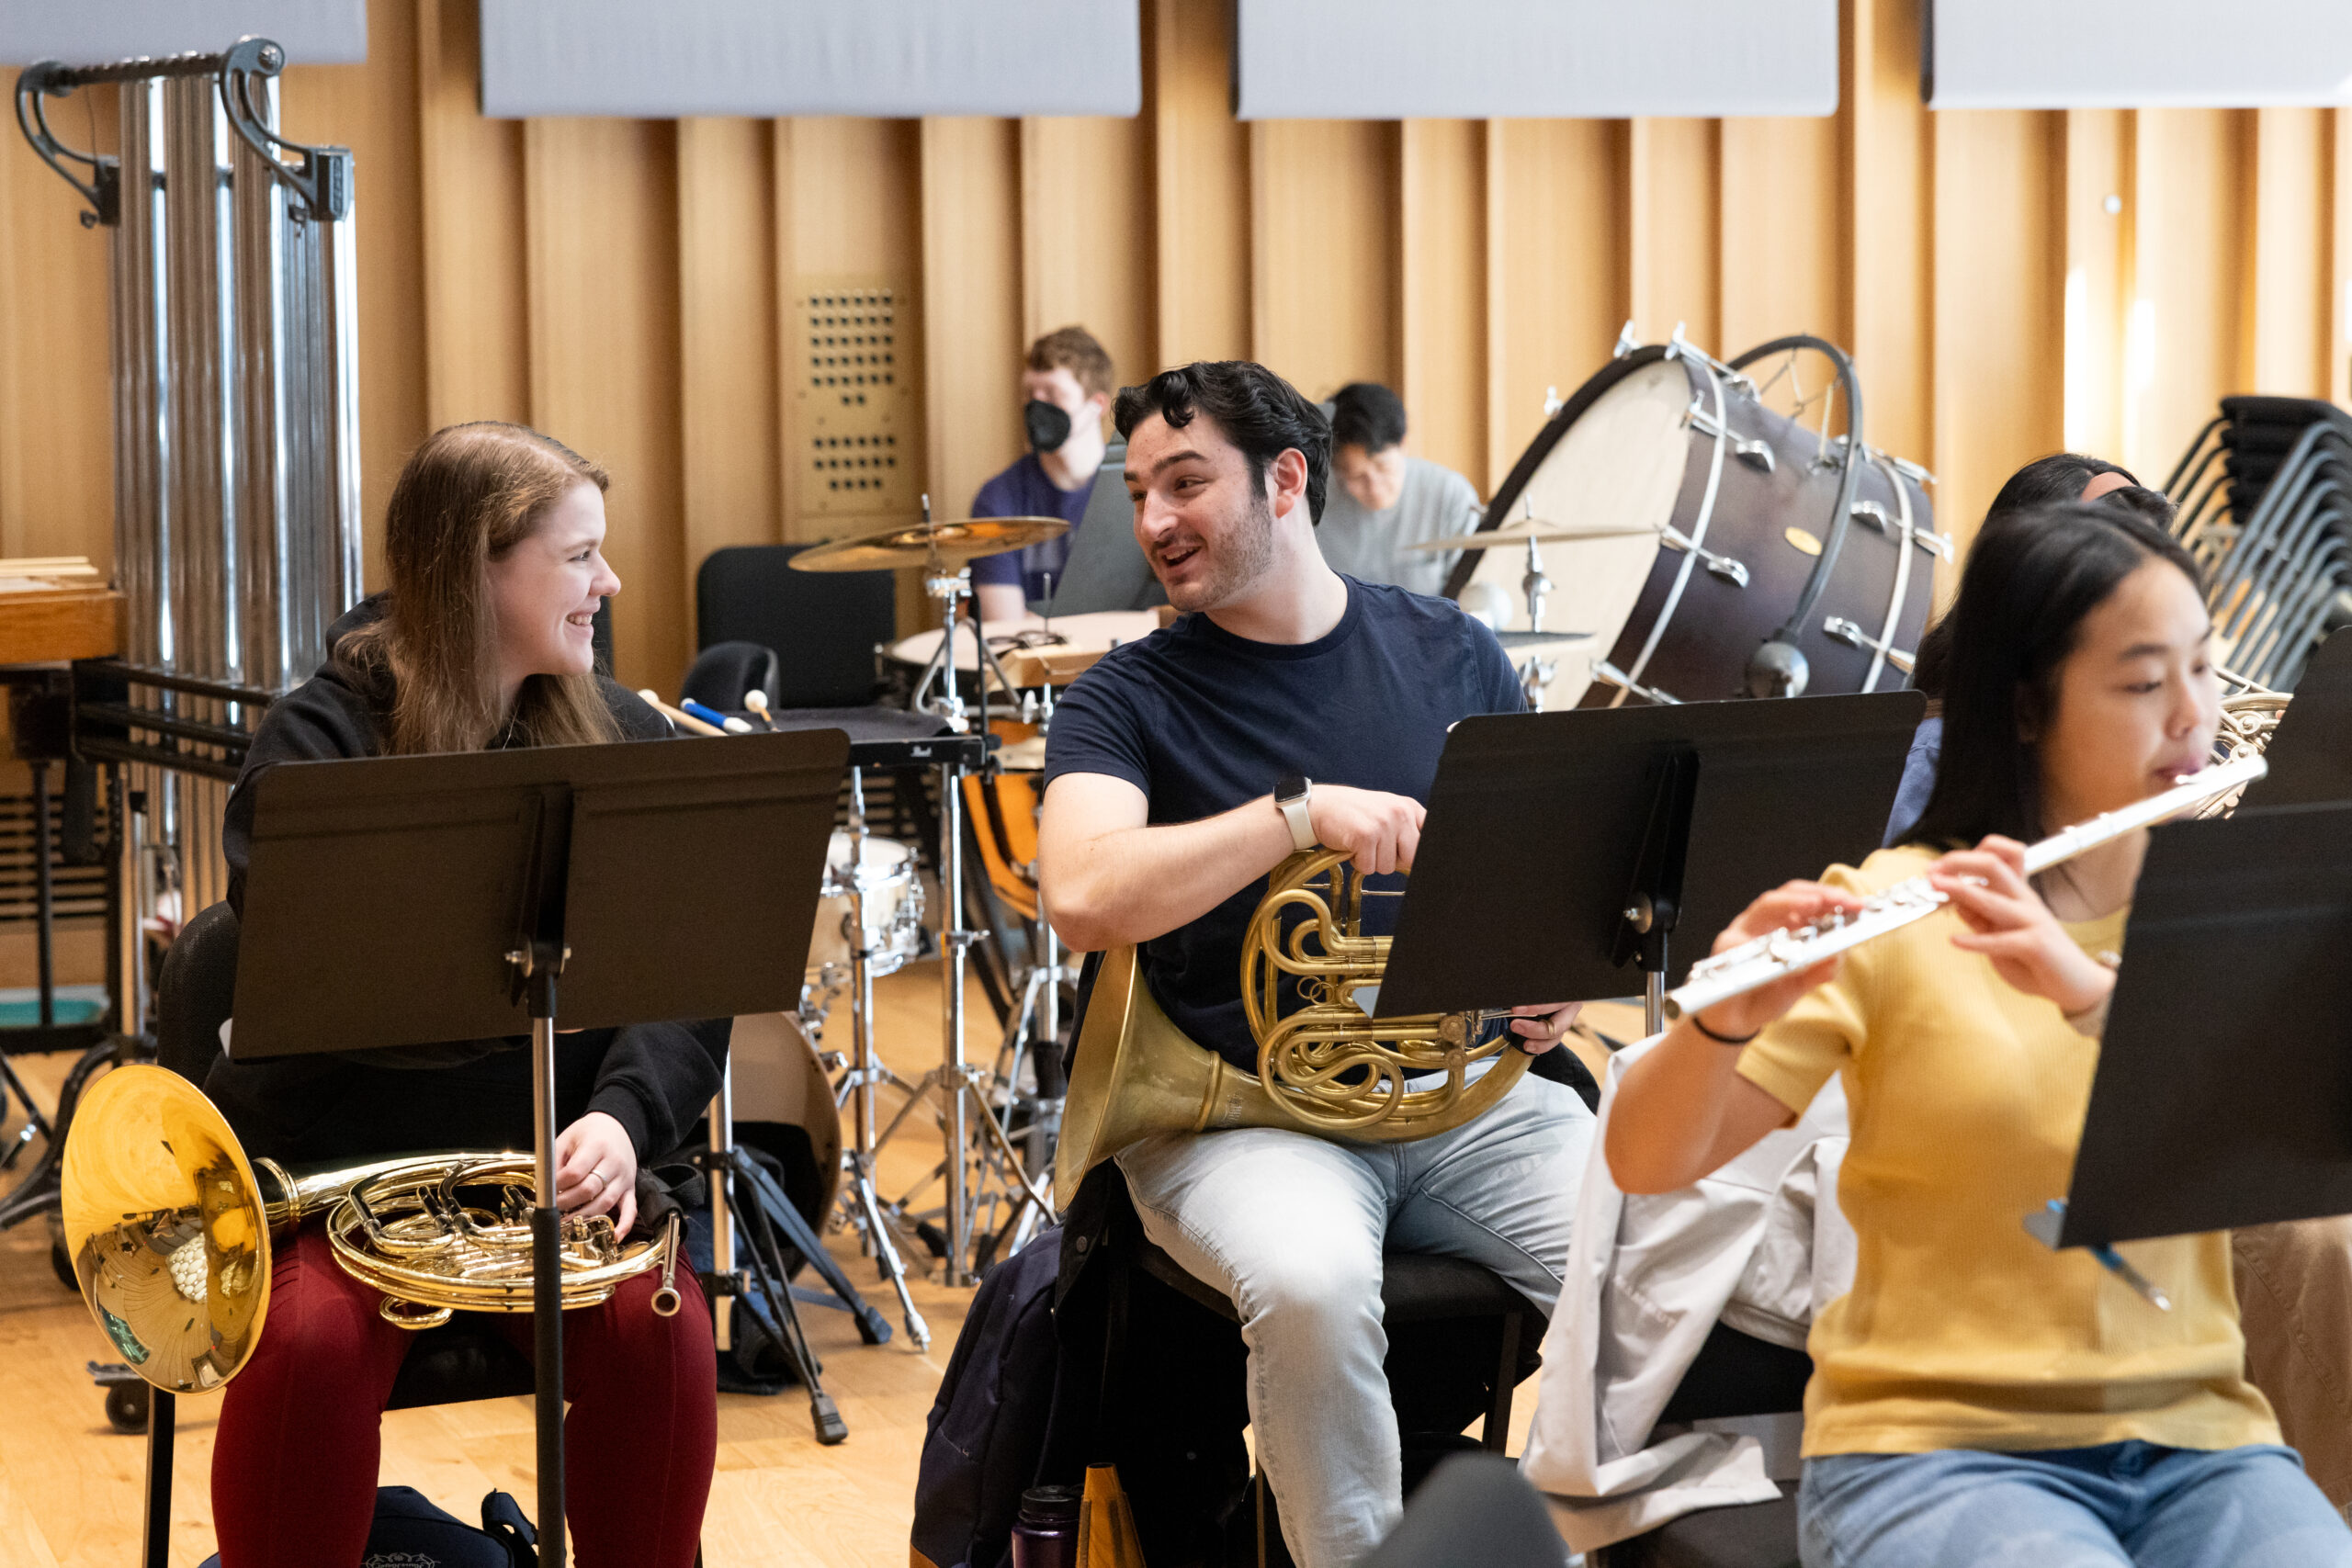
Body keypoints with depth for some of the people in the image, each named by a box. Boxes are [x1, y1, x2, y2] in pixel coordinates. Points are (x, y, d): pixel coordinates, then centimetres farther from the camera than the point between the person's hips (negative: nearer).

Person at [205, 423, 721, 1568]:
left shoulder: (622, 739, 7)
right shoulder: (320, 741, -5)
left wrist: (622, 1116, -20)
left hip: (547, 1166, 3)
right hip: (333, 1164, -3)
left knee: (657, 1326, -25)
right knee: (313, 1339, -30)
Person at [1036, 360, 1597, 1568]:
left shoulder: (1449, 656, 10)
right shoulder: (1129, 699, 0)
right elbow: (1082, 898, -19)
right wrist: (1301, 812, -25)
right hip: (1242, 1110, -3)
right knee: (1313, 1283, -36)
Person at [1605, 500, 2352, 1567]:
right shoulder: (1892, 912, -1)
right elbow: (1643, 1161, -6)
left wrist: (2087, 989, -26)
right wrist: (1727, 1021, -27)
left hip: (2191, 1441, 3)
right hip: (1934, 1444, -3)